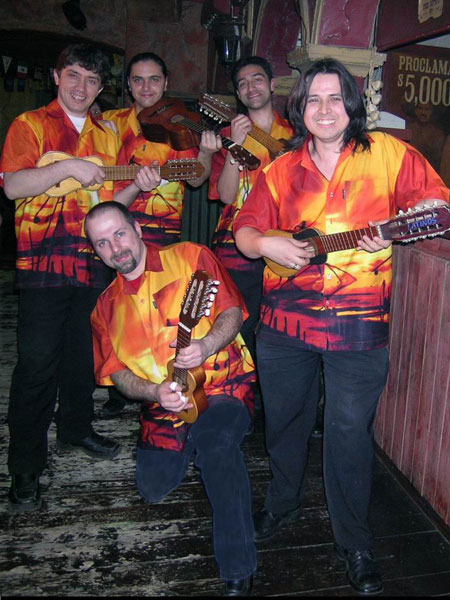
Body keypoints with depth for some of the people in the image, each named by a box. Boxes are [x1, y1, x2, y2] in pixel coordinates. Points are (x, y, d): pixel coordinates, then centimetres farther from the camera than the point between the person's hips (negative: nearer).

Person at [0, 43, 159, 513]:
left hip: (92, 258, 5)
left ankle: (75, 429, 35)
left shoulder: (105, 136, 16)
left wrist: (135, 187, -2)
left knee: (83, 354, 15)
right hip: (43, 260, -5)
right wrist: (68, 168, -21)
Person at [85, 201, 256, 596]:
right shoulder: (107, 307, 10)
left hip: (224, 382, -5)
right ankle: (189, 444, 33)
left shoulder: (190, 257, -1)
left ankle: (239, 573, -23)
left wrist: (207, 345, -26)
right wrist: (155, 393, -16)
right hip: (164, 401, 5)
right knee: (154, 488, -1)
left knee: (216, 444, -33)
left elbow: (232, 310, -5)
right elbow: (117, 372, 5)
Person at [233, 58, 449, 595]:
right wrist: (266, 244, -15)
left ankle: (354, 544, 26)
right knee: (283, 420, 18)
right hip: (284, 319, 4)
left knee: (349, 435, 4)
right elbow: (245, 229, 8)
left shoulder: (387, 153, 0)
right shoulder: (281, 170, 8)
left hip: (358, 326, -3)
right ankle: (283, 502, 45)